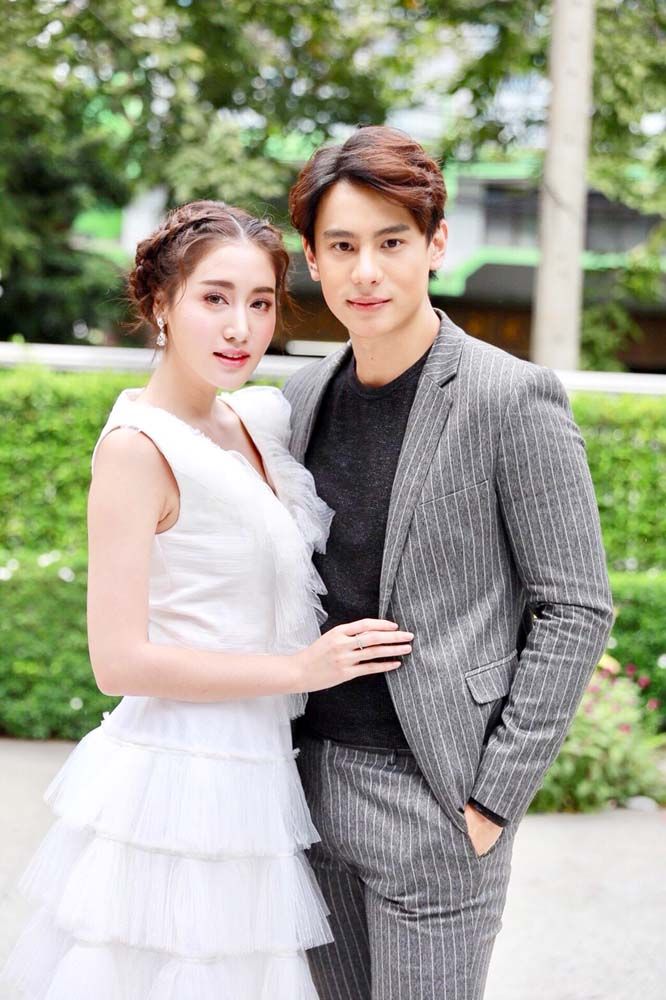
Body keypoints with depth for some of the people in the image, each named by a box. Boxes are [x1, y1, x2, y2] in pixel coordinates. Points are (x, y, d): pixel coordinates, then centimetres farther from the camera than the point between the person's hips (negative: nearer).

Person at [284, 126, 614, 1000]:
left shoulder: (512, 398, -11)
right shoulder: (306, 395, 7)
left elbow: (577, 610, -10)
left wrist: (494, 796, -12)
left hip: (432, 796, -6)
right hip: (313, 778, 6)